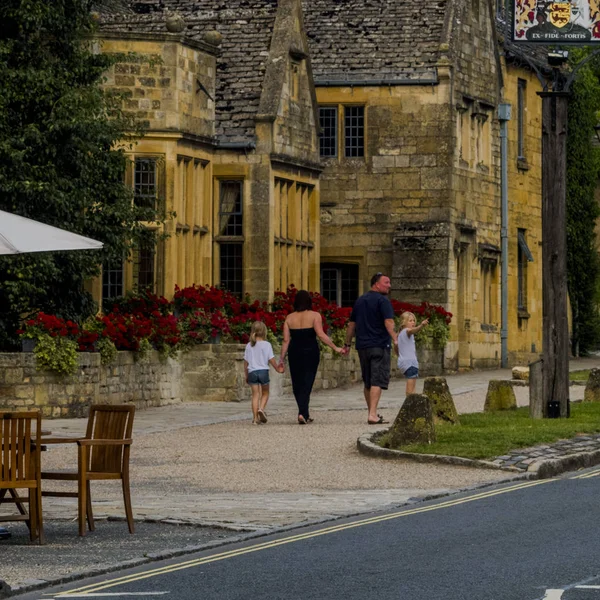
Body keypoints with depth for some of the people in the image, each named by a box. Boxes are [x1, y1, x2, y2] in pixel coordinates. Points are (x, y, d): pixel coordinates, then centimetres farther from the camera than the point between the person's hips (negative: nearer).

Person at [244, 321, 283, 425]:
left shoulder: (249, 345, 5)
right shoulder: (266, 345, -5)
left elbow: (246, 361, 8)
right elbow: (271, 359, -4)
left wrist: (246, 375, 16)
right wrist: (277, 368, 13)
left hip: (252, 372, 2)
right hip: (263, 371, -2)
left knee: (255, 394, 4)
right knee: (265, 393, 14)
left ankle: (255, 417, -3)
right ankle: (261, 408, -13)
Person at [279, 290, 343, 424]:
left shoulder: (289, 318, 5)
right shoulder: (314, 316, -3)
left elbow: (286, 340, 2)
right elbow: (321, 335, -13)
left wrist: (281, 359, 5)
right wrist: (335, 348, -9)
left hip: (294, 353, 2)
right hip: (311, 352, -2)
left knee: (297, 384, 13)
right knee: (306, 383, -1)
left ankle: (305, 414, 18)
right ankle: (302, 413, -15)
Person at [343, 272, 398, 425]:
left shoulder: (360, 301, 15)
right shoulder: (383, 300, -7)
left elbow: (351, 325, 20)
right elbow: (388, 323, -20)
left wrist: (348, 344, 26)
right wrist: (395, 339, -26)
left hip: (362, 346, 7)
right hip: (379, 346, -7)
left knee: (368, 382, 15)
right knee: (377, 381, -10)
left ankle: (372, 413, 24)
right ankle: (373, 415, -20)